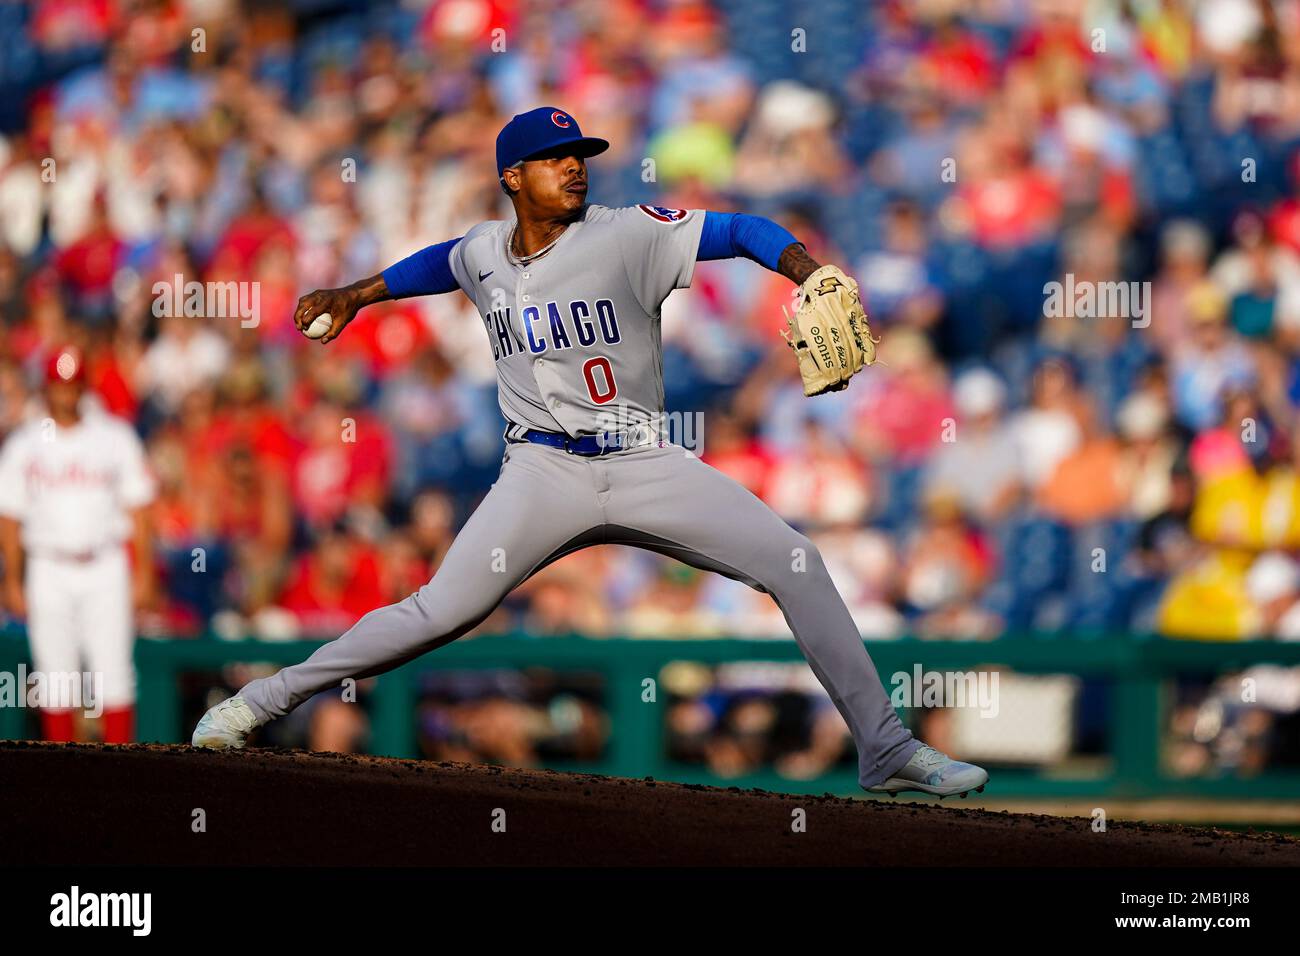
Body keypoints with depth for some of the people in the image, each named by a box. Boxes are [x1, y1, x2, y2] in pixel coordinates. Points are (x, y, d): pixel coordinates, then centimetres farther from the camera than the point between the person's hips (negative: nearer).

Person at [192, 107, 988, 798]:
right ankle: (266, 701, 1)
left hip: (644, 464, -1)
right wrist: (355, 295, 26)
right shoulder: (482, 255, 4)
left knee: (794, 564, -12)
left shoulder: (626, 235, -8)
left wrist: (811, 274, -32)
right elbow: (440, 262, 30)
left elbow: (740, 231, -15)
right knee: (442, 610, -14)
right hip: (545, 472, 1)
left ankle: (886, 749, -4)